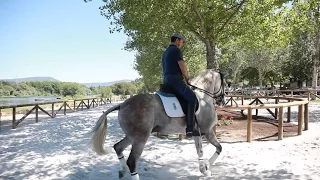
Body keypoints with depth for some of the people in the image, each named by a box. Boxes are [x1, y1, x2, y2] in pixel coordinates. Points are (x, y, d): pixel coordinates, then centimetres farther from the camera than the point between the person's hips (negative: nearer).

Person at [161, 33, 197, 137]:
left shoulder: (165, 52, 25)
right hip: (175, 80, -10)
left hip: (166, 81, 10)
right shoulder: (176, 50, -4)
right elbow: (182, 67, -12)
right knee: (192, 98, -18)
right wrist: (187, 79, 3)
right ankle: (190, 129, -27)